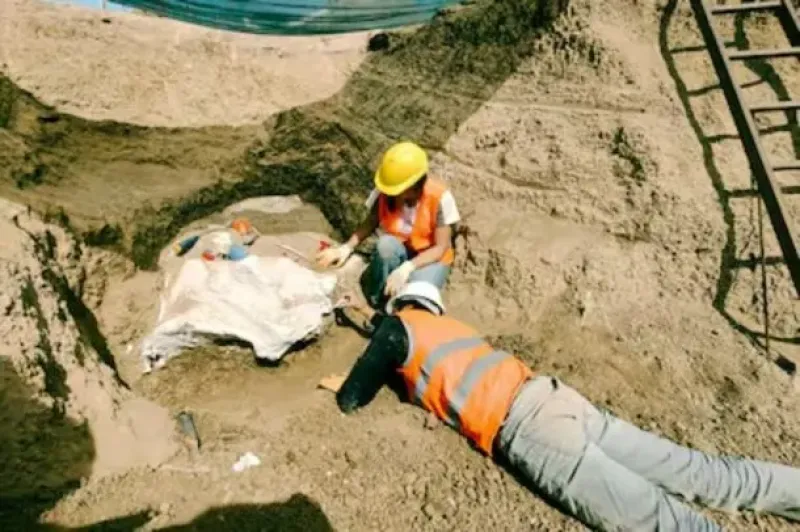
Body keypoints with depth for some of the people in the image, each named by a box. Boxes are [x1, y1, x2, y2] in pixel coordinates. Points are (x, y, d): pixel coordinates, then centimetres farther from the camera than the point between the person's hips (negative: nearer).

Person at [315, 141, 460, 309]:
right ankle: (380, 302, -13)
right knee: (386, 243, -34)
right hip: (394, 255, 3)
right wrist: (346, 248, -18)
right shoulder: (384, 192, -18)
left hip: (430, 258, -2)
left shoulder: (439, 197, -25)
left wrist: (407, 268, -35)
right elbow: (370, 223, -2)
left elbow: (441, 248, -21)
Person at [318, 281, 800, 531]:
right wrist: (370, 313, 62)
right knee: (696, 473, 8)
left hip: (524, 429, -8)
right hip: (550, 397, 8)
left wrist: (342, 385, 35)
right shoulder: (446, 323, 29)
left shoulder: (399, 325, 7)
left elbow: (353, 399, 13)